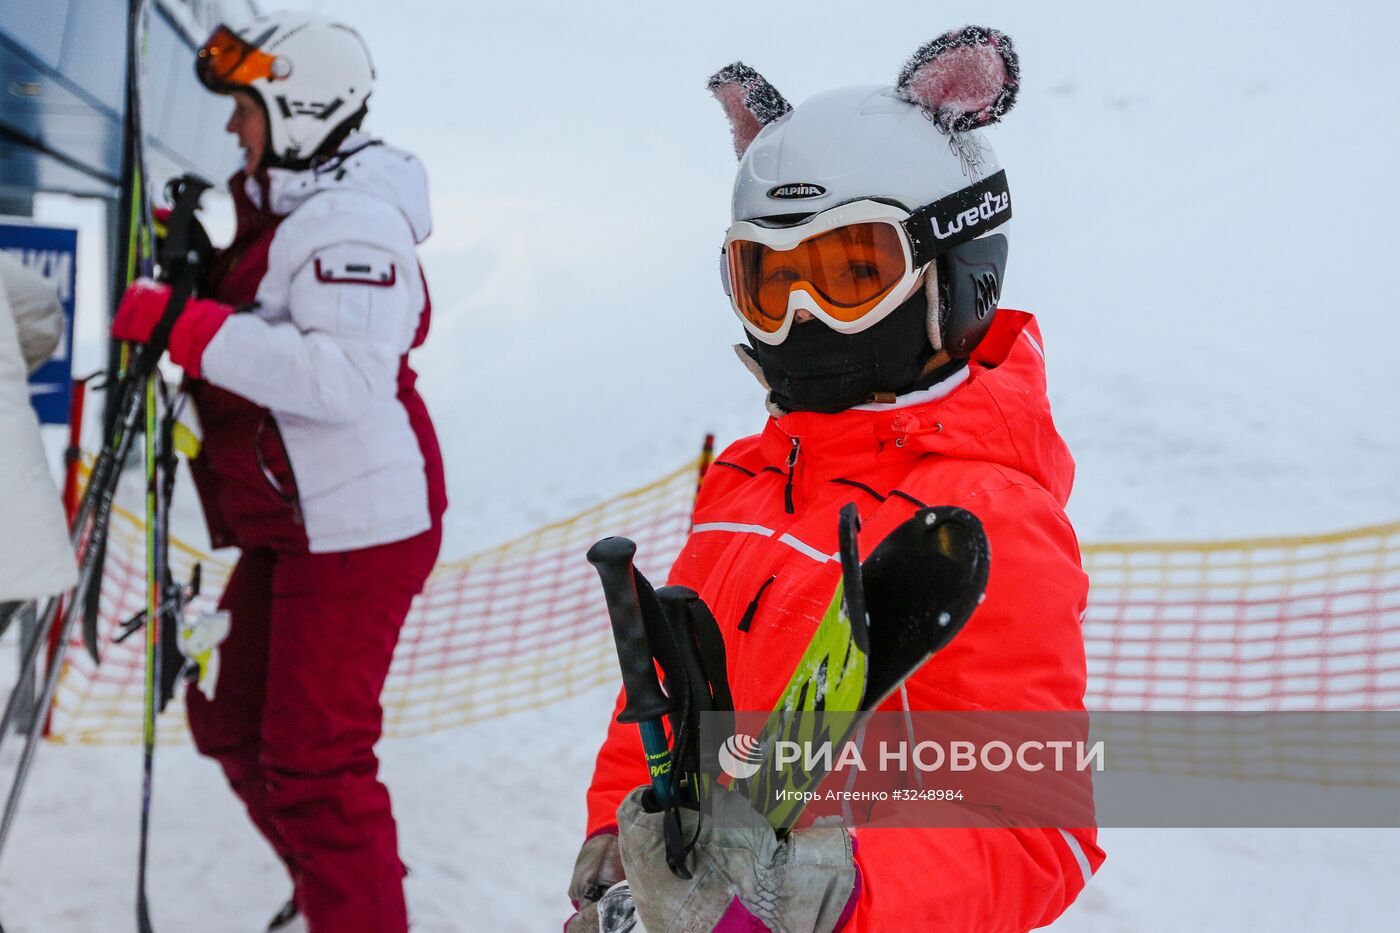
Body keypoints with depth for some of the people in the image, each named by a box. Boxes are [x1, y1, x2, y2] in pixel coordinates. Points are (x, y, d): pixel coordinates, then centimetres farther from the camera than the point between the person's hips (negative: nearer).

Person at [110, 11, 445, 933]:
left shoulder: (351, 220, -20)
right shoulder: (290, 208, 13)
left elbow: (346, 375, -33)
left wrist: (186, 327, -31)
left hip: (359, 522, -11)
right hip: (291, 526, 11)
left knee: (314, 755, -6)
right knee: (233, 717, 20)